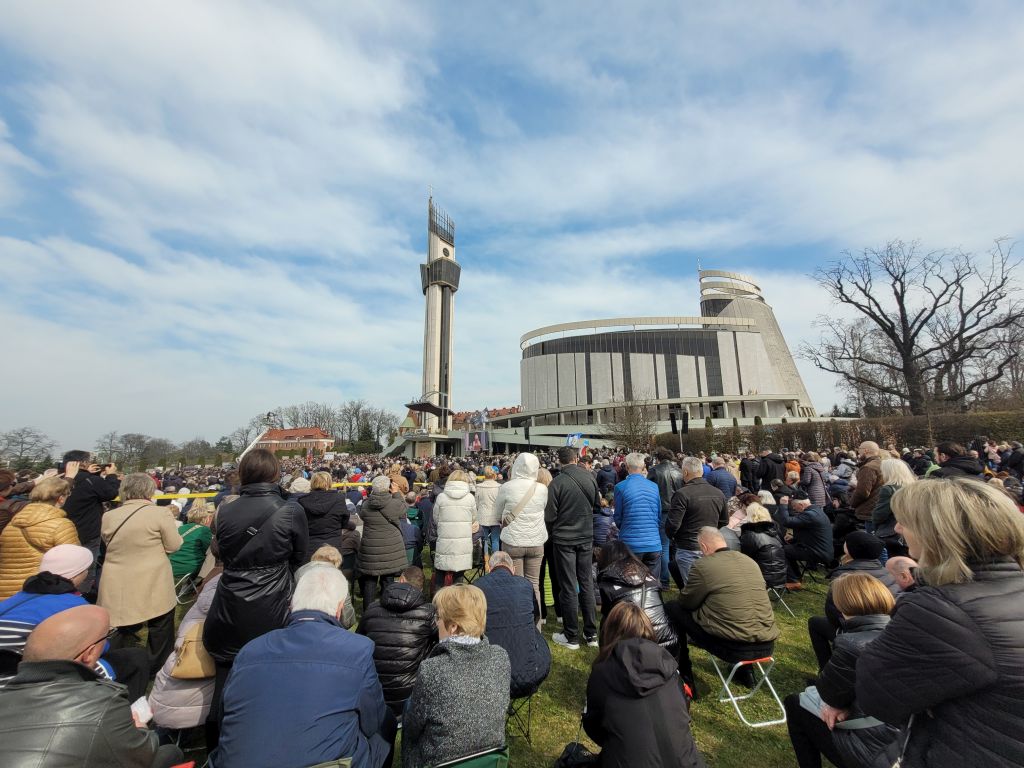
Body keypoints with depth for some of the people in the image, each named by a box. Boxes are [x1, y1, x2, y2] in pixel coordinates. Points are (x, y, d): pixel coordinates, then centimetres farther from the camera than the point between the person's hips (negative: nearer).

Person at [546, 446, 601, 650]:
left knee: (568, 587, 7)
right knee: (587, 583, 16)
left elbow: (550, 517, -15)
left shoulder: (557, 482, -19)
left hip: (564, 539, -4)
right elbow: (597, 506, 8)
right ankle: (591, 633, 26)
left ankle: (571, 637, 19)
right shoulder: (590, 477, -6)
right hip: (586, 537, 4)